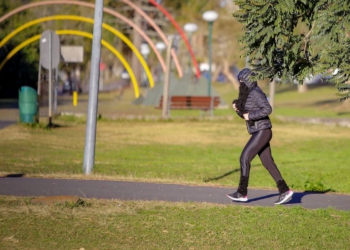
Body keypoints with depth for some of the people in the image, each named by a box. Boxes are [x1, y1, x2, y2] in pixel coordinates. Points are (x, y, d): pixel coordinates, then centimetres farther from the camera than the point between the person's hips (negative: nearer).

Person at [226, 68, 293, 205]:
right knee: (268, 163, 7)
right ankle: (284, 191, 7)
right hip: (258, 132, 10)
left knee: (244, 158, -9)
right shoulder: (248, 94, 15)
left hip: (262, 132, -10)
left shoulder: (255, 93, -14)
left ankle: (242, 193, -6)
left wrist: (250, 116, -20)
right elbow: (245, 114, 22)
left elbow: (267, 109, -24)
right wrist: (237, 107, 3)